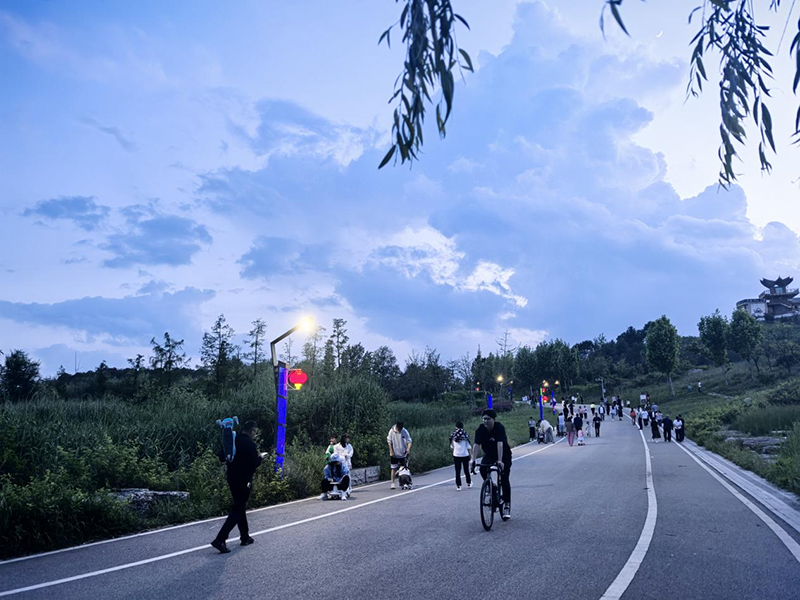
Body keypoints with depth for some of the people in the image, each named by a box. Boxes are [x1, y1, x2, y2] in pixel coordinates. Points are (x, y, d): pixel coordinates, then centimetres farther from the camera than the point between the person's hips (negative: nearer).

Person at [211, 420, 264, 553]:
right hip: (244, 480, -8)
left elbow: (222, 457, 11)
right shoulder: (250, 444, -17)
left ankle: (245, 537, 30)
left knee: (240, 507, 20)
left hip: (232, 478, 8)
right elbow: (254, 464, -16)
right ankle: (220, 540, -10)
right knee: (237, 510, -2)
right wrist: (260, 457, 3)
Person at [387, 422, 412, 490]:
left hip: (403, 453, 0)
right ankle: (392, 483, 10)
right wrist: (391, 451, -7)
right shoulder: (391, 431, -11)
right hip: (394, 454, 0)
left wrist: (408, 448, -29)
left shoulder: (405, 432, -12)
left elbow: (409, 441, -12)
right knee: (394, 469, 4)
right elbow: (389, 442, -3)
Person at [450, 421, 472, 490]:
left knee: (457, 471, 6)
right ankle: (469, 483, 29)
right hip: (465, 455, 0)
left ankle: (458, 486, 5)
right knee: (466, 470, 16)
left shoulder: (453, 434, -4)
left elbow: (452, 446, 3)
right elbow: (468, 447, -5)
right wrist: (469, 453, 8)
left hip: (456, 455, 0)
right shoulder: (465, 434, -7)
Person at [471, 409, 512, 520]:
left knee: (504, 479, -10)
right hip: (489, 455, 3)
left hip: (504, 454, -3)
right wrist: (473, 460, -39)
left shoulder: (499, 427, -27)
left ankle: (506, 505, 1)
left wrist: (500, 461, -47)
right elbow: (476, 445, -26)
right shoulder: (480, 429, -17)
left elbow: (500, 444, -38)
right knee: (482, 469, -25)